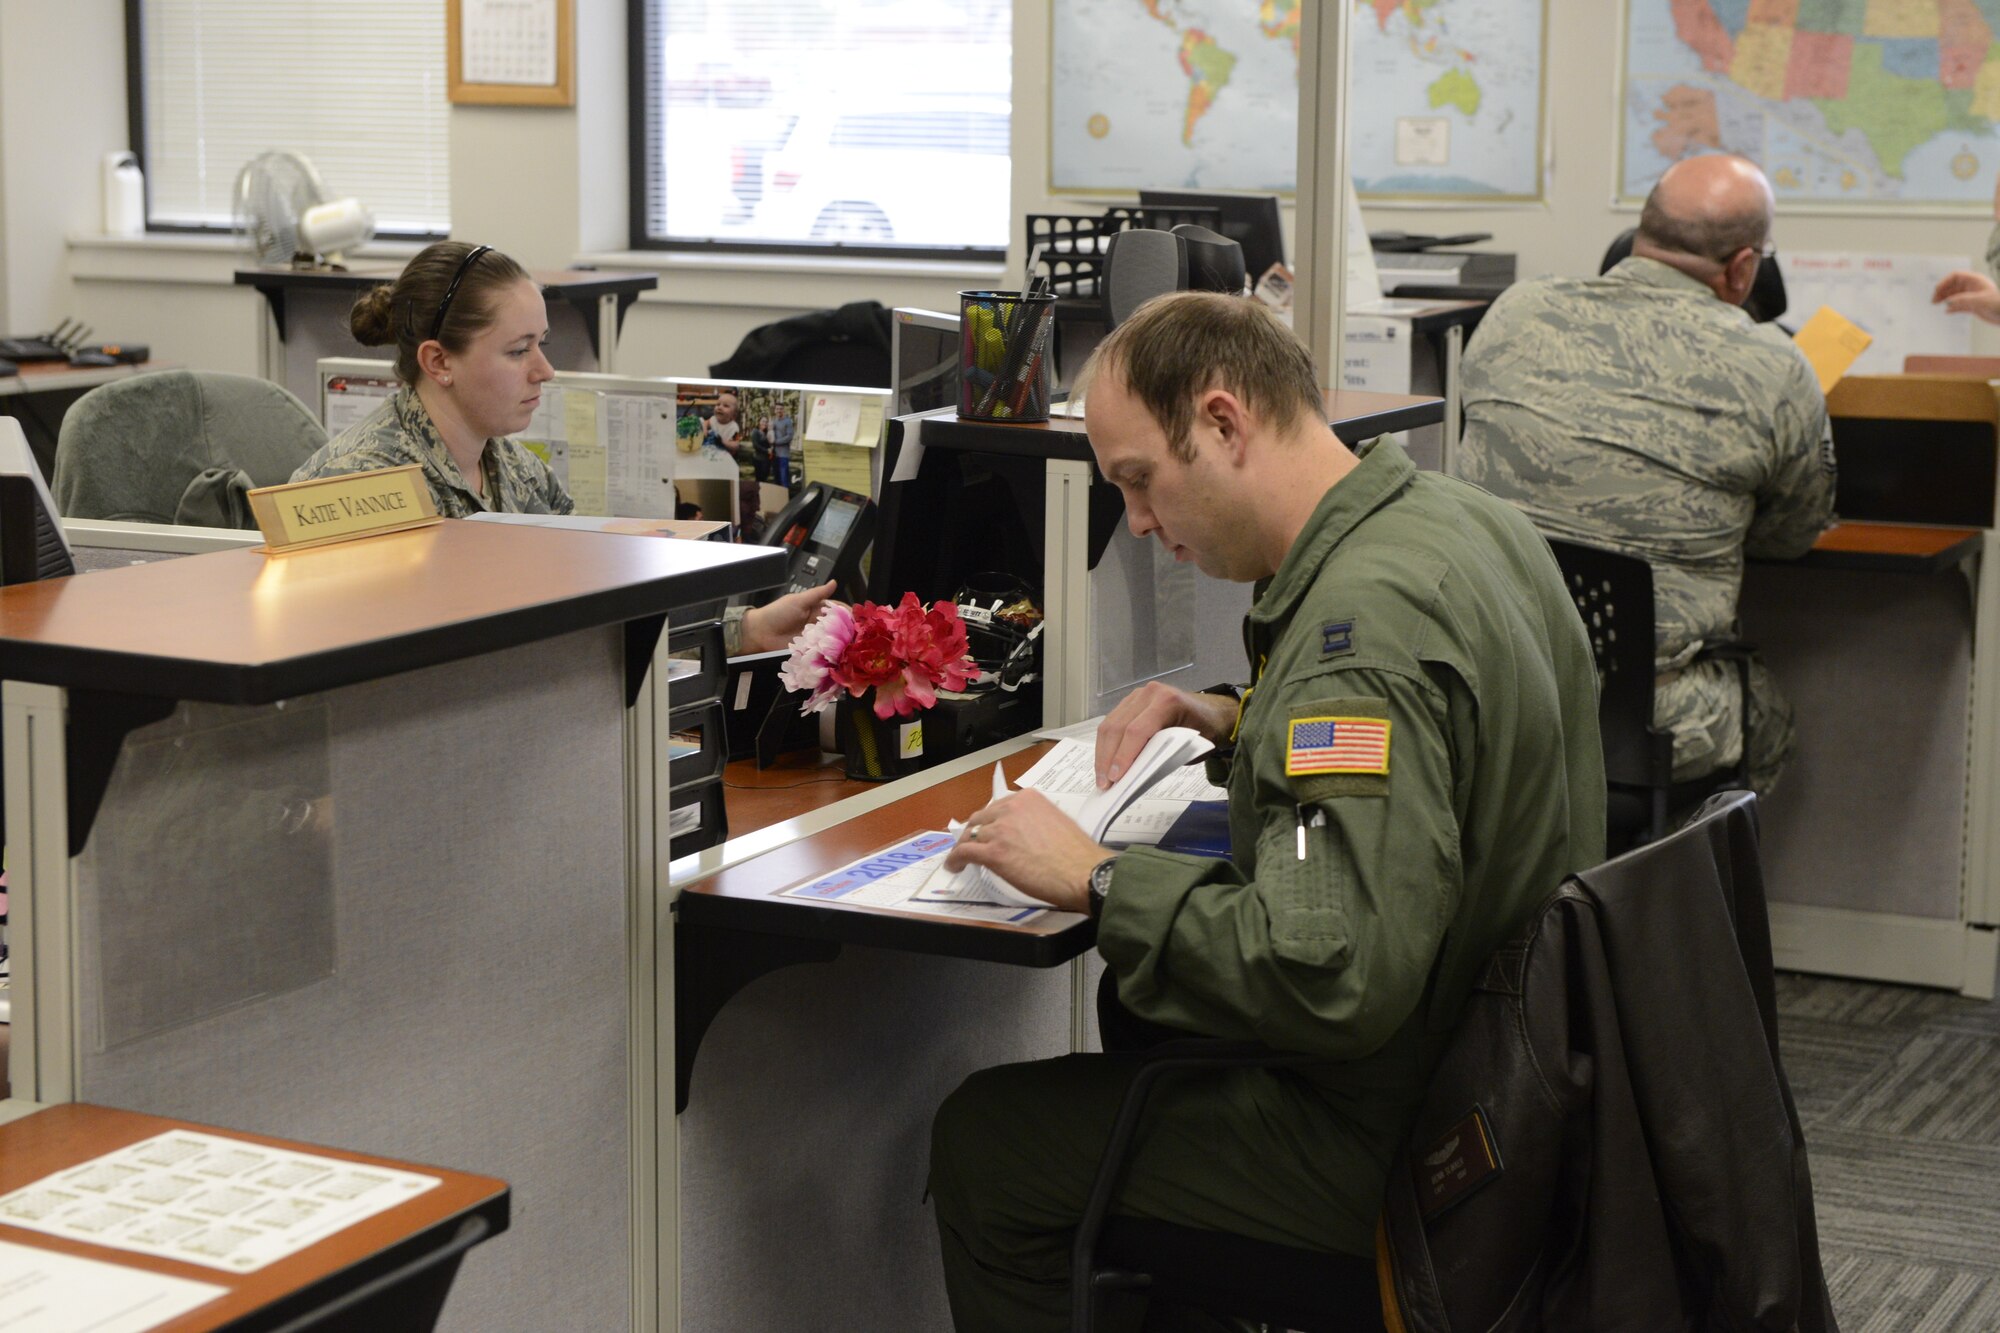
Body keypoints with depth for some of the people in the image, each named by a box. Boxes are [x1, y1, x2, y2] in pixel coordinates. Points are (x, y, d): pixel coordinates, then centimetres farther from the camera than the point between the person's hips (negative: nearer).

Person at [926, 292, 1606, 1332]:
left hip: (1392, 1131, -10)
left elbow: (1335, 979, -36)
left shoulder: (1364, 617, -30)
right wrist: (1238, 725, 8)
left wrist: (1097, 881, -25)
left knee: (981, 1141, 0)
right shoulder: (1464, 518, 2)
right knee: (1139, 1004, 30)